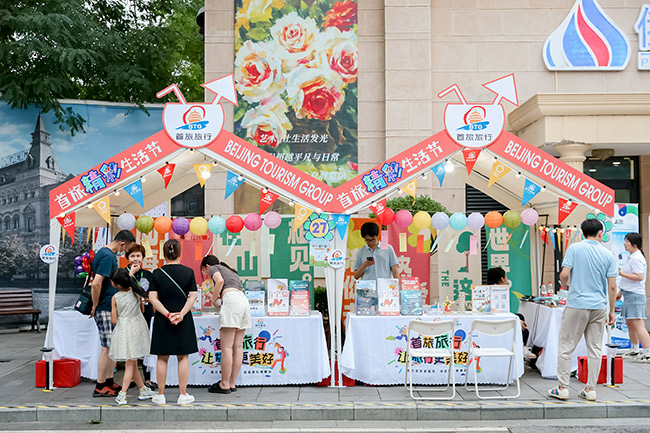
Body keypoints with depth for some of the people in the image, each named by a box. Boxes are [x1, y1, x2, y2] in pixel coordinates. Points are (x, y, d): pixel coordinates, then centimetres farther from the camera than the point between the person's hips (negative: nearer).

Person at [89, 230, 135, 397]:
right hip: (105, 309, -10)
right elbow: (96, 284, -26)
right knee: (107, 348, -3)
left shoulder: (107, 254, 14)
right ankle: (100, 387, 6)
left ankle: (109, 382, 24)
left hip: (112, 308, 10)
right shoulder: (107, 256, -18)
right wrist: (95, 306, -16)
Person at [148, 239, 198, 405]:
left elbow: (152, 298, -8)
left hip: (162, 321, 0)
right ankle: (183, 395, 12)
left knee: (162, 358, 10)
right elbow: (193, 296, -9)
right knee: (183, 357, 8)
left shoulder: (157, 273, -2)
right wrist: (181, 314, -13)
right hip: (184, 321, 0)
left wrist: (167, 314, -11)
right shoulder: (188, 272, -3)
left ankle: (160, 395, 16)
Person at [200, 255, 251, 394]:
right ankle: (232, 383, 10)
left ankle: (224, 385, -5)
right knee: (238, 346, 6)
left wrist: (213, 299, 3)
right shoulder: (231, 271, 34)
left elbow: (220, 281, -7)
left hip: (231, 300, -8)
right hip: (244, 300, 8)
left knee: (226, 346, -6)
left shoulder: (214, 268, 14)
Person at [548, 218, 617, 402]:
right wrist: (611, 311, 11)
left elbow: (564, 274, -11)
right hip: (599, 307, 3)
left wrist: (565, 286, 11)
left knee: (566, 347, 4)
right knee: (595, 349, 10)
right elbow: (612, 287, 1)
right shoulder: (609, 255, 3)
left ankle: (563, 388, 6)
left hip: (577, 305, -3)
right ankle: (590, 389, 14)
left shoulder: (574, 248, -4)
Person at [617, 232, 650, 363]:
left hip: (635, 295, -10)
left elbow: (639, 277, -22)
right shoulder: (631, 257, 18)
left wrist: (621, 273, -20)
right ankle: (634, 351, 25)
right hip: (629, 294, 10)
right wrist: (620, 292, 27)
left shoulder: (637, 258, -14)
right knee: (630, 323, 15)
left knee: (638, 325, -12)